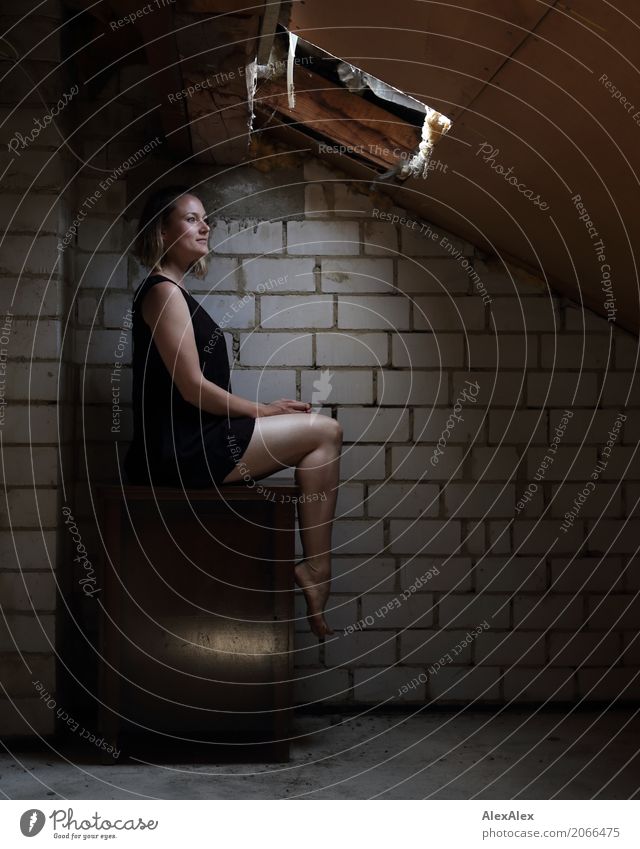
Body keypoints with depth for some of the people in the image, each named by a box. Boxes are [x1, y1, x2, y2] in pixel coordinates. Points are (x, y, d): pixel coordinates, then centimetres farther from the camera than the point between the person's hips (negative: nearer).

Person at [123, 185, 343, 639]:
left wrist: (265, 411, 7)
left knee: (319, 437, 10)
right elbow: (192, 387, -17)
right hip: (180, 451, -10)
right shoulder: (163, 291, -9)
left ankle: (314, 567, 2)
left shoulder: (175, 293, 21)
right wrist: (265, 410, -5)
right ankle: (316, 567, -7)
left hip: (189, 445, 10)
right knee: (325, 432, -8)